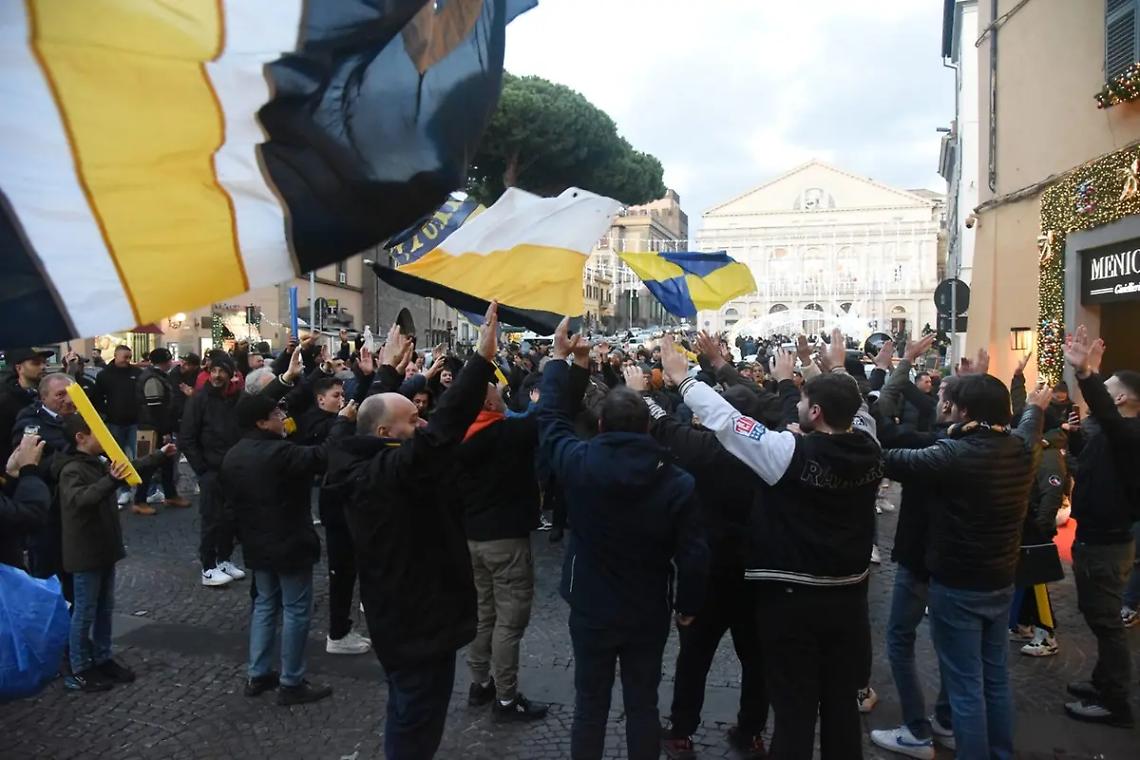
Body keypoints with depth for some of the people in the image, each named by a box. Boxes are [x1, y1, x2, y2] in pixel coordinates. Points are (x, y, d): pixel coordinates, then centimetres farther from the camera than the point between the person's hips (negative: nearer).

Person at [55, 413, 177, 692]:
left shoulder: (98, 463, 8)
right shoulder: (71, 470, -20)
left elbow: (130, 468, 26)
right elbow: (81, 499, -40)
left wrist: (160, 455, 31)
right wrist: (112, 480, -54)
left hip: (104, 548, 9)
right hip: (85, 553, -9)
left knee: (105, 608, 16)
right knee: (85, 612, 2)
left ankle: (102, 659, 28)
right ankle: (78, 671, 13)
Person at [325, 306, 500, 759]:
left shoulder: (365, 464, 1)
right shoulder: (394, 471, -27)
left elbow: (380, 409, 19)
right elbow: (446, 426, -39)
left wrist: (388, 368, 28)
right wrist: (484, 359, -41)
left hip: (397, 618, 10)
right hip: (419, 621, -10)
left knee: (405, 719, 25)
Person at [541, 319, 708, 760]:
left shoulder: (579, 464, -16)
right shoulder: (678, 482, -16)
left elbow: (550, 417, 1)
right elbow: (694, 556, -12)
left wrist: (560, 359, 10)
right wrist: (688, 606, 5)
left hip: (591, 611, 0)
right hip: (649, 614, 0)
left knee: (590, 706, 14)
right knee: (643, 705, 16)